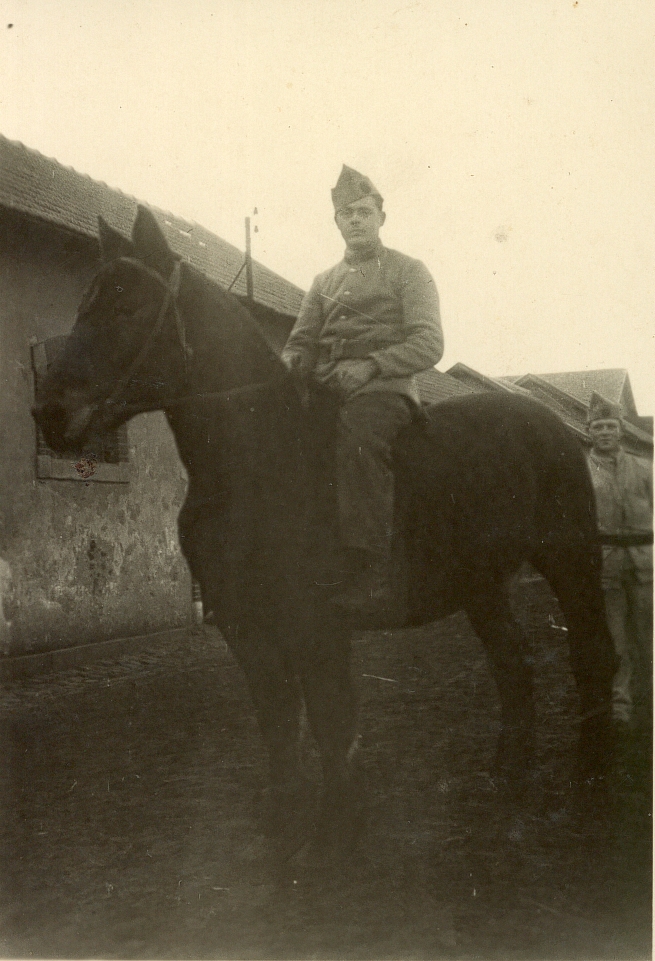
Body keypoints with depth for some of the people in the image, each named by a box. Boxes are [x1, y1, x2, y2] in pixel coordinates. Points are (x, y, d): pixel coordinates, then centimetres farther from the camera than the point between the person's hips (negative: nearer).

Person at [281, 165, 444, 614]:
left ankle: (372, 570, -42)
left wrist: (371, 365, -19)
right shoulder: (325, 282, 25)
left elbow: (429, 344, -3)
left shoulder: (408, 271, 9)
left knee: (358, 426, -38)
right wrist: (289, 364, -5)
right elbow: (301, 342, 20)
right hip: (325, 389, 6)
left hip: (386, 388, -6)